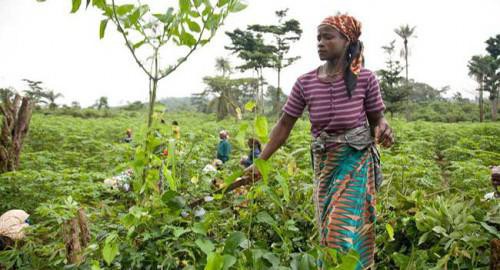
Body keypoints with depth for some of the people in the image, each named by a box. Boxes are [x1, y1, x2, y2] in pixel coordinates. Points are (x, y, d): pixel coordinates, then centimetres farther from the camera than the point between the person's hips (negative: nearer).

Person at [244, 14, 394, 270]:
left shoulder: (365, 78, -10)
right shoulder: (305, 83, -4)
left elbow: (377, 118, 1)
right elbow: (284, 124, -1)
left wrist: (383, 129, -24)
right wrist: (260, 162, -4)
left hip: (356, 160, -3)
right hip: (324, 162, 3)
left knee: (343, 228, -8)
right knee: (328, 229, 13)